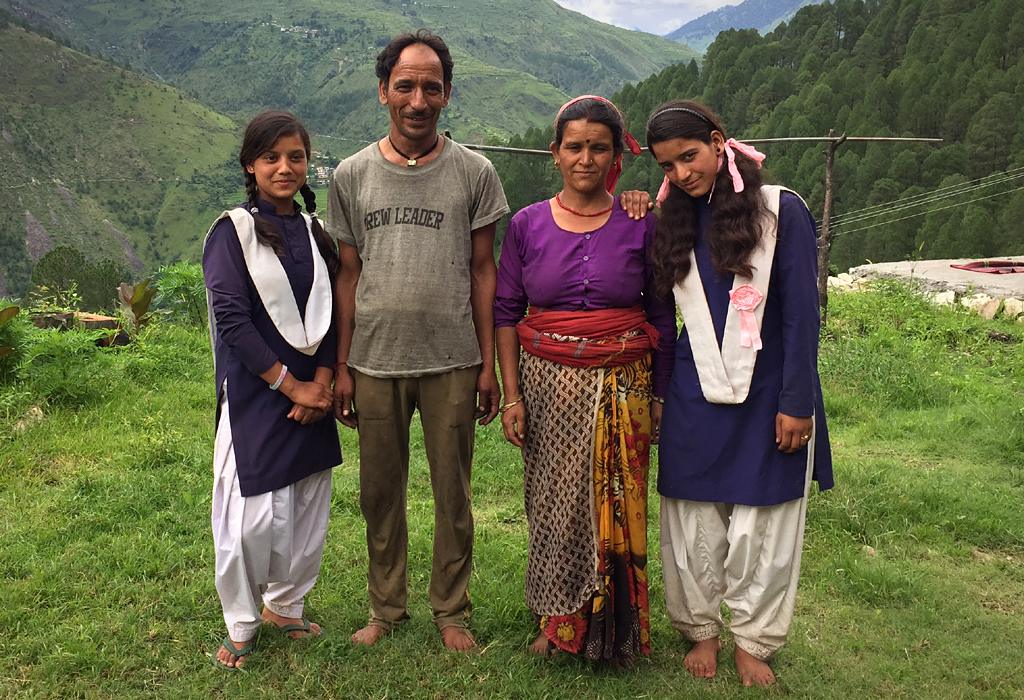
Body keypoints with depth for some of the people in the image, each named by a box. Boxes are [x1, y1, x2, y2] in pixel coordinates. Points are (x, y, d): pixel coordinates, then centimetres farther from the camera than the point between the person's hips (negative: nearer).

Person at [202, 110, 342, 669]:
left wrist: (322, 382, -6)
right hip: (255, 397, -5)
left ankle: (284, 605, 31)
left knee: (307, 508, 11)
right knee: (255, 513, -4)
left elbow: (332, 315, 8)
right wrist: (290, 385, -15)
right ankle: (241, 625, 16)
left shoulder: (316, 232, 10)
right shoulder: (233, 232, -6)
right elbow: (231, 318, -14)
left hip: (312, 394, 5)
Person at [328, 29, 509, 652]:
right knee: (380, 493, 12)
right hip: (375, 361, 2)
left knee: (453, 494, 8)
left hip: (451, 362, -1)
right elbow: (350, 275, 7)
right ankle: (386, 608, 29)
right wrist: (341, 366, 4)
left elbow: (482, 271, 2)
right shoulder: (352, 175, 4)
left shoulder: (474, 172, 0)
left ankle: (452, 611, 25)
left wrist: (488, 364, -1)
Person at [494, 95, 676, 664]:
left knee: (615, 506, 4)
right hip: (547, 383, 1)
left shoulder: (641, 225, 0)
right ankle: (556, 619, 27)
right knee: (553, 504, 7)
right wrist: (511, 395, -2)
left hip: (621, 386, -1)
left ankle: (611, 627, 24)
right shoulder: (528, 225, 2)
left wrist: (660, 396, 3)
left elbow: (662, 316, 4)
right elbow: (506, 312, 3)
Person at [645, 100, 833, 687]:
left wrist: (795, 403, -10)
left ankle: (754, 641, 23)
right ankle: (702, 631, 26)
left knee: (759, 529, 5)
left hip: (766, 399, -3)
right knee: (695, 527, 7)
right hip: (696, 401, 3)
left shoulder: (781, 210, -7)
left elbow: (801, 314, -9)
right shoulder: (672, 222, 6)